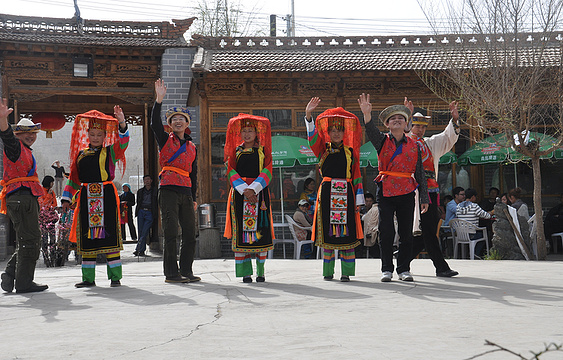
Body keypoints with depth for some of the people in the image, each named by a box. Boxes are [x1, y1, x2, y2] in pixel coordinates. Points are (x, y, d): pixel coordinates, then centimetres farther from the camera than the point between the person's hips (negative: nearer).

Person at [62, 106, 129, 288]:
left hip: (106, 196, -3)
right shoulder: (81, 154, 14)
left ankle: (115, 276, 0)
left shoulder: (110, 152, 6)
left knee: (109, 235, -5)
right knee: (87, 237, 4)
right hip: (86, 197, 3)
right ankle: (88, 278, 11)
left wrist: (122, 124, -28)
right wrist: (67, 198, 12)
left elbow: (123, 142, -12)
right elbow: (74, 177, 18)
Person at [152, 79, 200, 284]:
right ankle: (171, 273, -4)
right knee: (171, 233, -8)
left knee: (190, 234, 4)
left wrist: (194, 198, 14)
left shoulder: (192, 147, 18)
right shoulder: (165, 140, 6)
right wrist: (159, 99, -23)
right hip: (169, 191, -5)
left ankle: (186, 271, 14)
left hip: (186, 192, 5)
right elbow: (154, 123, -13)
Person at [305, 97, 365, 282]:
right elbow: (313, 137, -10)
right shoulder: (323, 149, 8)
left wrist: (359, 199, 4)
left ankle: (346, 271, 3)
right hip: (327, 193, 0)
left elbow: (357, 176, 9)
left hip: (346, 193, 0)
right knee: (328, 232, 2)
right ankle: (328, 271, 11)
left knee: (347, 232, -3)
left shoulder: (350, 151, 9)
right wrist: (308, 116, -24)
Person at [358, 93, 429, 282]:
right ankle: (387, 269, 9)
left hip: (407, 192, 1)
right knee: (386, 232, -3)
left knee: (406, 233, 4)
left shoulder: (414, 145, 8)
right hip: (385, 192, -1)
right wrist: (367, 114, -38)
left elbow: (420, 173, 9)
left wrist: (424, 198, 6)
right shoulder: (382, 141, 4)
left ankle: (404, 269, 15)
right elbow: (371, 131, -19)